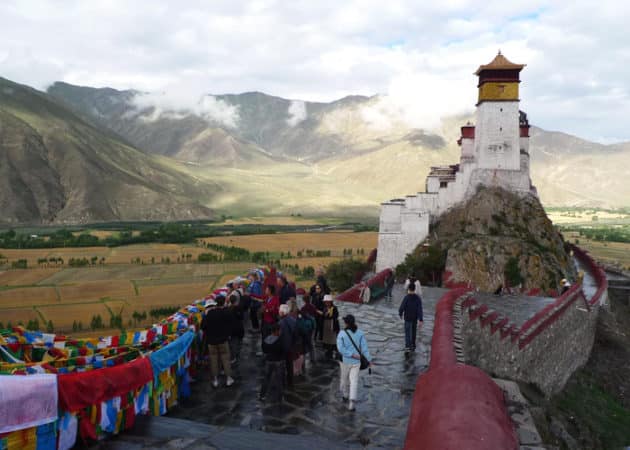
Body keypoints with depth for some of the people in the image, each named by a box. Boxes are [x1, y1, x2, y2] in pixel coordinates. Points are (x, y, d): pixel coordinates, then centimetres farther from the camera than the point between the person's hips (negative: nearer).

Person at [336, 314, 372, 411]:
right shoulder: (360, 333, -6)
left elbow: (341, 349, -19)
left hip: (345, 361, -1)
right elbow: (364, 347, -6)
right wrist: (369, 359, 1)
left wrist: (352, 355, -15)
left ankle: (345, 396, 41)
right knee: (354, 381, 2)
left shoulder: (342, 334, -13)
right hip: (356, 362, 1)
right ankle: (351, 402, -8)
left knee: (344, 379, 21)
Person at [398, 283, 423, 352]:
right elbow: (420, 309, -12)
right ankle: (413, 346, 27)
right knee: (413, 332, 18)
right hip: (415, 318, 4)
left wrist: (400, 314, 7)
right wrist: (420, 320, -13)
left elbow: (402, 307, -14)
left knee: (408, 333, 0)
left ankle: (408, 346, -12)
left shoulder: (406, 297, -18)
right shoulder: (418, 298, -8)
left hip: (408, 318, -4)